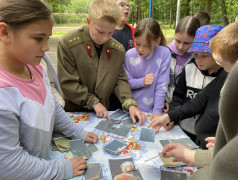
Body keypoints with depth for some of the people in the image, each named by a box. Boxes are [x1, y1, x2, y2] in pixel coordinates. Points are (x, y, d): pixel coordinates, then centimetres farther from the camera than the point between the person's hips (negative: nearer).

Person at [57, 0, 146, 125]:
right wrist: (93, 102, -18)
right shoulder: (68, 43, -18)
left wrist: (130, 104, -18)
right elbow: (67, 82, -18)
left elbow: (120, 80, -2)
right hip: (73, 112, -3)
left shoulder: (118, 49, -5)